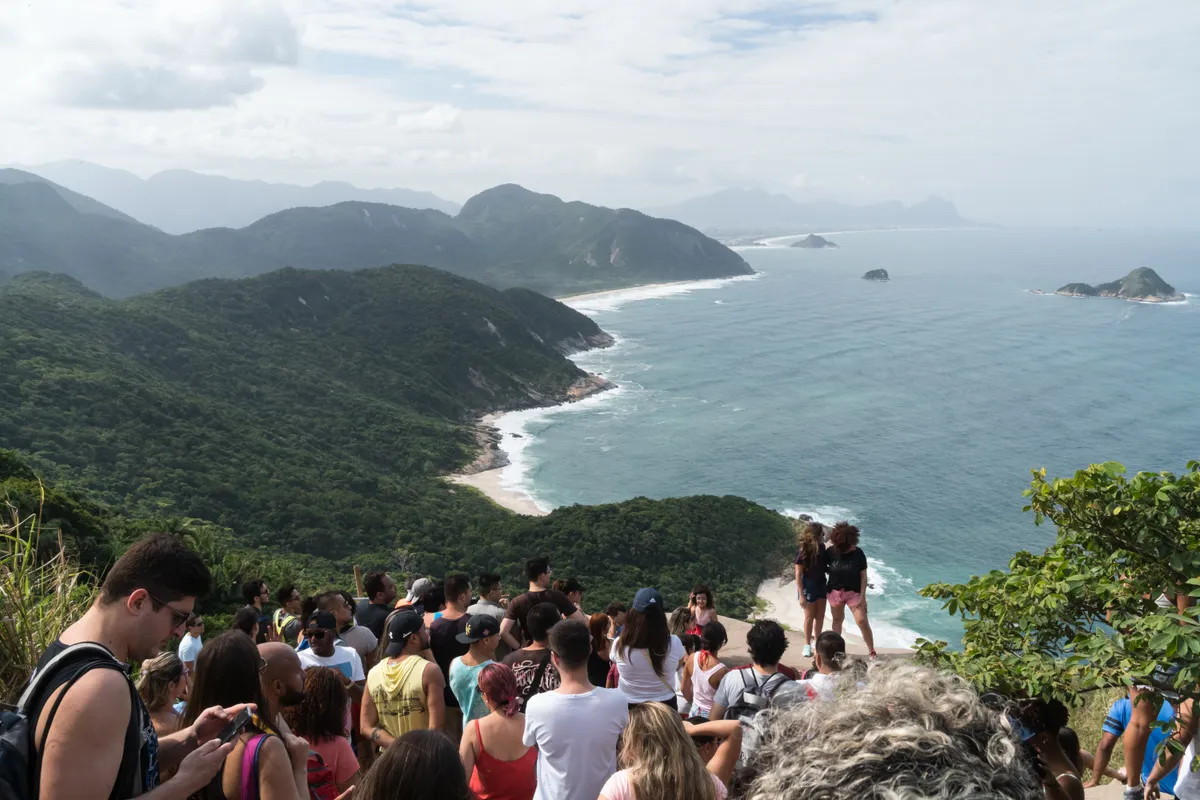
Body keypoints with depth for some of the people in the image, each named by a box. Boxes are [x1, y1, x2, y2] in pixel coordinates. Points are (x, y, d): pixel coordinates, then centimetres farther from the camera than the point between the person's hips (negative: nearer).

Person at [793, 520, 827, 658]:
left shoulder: (821, 548, -4)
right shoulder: (802, 551, -20)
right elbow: (798, 575, -17)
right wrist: (801, 595, -18)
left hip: (821, 584, 5)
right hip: (808, 585, -5)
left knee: (820, 616, 11)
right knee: (810, 616, 4)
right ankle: (807, 645, 18)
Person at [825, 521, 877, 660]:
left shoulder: (858, 553, -16)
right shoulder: (830, 552, -14)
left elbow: (863, 576, -10)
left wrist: (863, 596, -11)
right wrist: (833, 573, -9)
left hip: (854, 592, -1)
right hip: (835, 592, 2)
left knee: (862, 621, -6)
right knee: (837, 620, 16)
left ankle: (872, 652, 7)